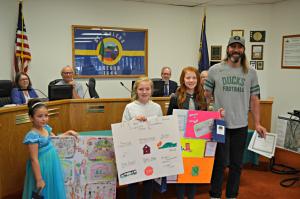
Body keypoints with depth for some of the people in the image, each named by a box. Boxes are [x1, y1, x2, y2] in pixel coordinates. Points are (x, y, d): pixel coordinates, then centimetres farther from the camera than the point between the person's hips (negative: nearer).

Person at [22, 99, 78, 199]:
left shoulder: (46, 128, 1)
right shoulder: (32, 136, -23)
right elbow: (34, 159, -22)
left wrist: (68, 132, 10)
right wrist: (39, 179, -20)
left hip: (52, 163, 8)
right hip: (42, 167, -8)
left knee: (54, 189, 20)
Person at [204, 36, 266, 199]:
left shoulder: (250, 73, 5)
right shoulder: (215, 70, -1)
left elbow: (254, 99, 7)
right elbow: (205, 95, 3)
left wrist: (257, 123, 1)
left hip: (241, 126, 3)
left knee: (236, 164, 14)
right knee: (219, 163, 6)